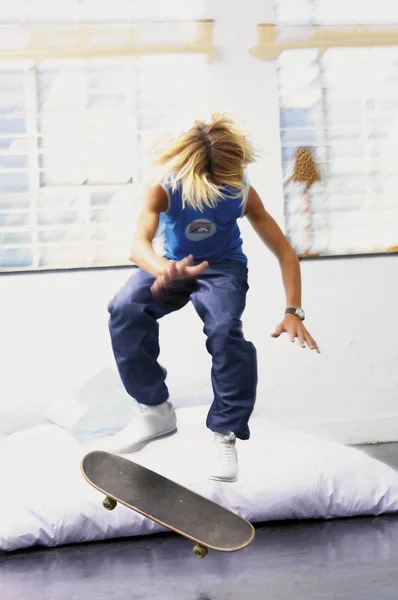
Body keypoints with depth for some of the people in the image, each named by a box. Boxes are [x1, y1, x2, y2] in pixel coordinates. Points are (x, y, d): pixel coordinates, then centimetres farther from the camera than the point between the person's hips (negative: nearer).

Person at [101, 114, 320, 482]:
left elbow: (285, 252, -16)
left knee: (225, 331, -34)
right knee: (125, 310, -28)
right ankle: (156, 411, -13)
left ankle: (226, 434, -15)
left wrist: (293, 312, -29)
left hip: (222, 268, -1)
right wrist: (164, 270, -65)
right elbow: (139, 244, -40)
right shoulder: (164, 192, -24)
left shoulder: (243, 194, -21)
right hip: (172, 265, 1)